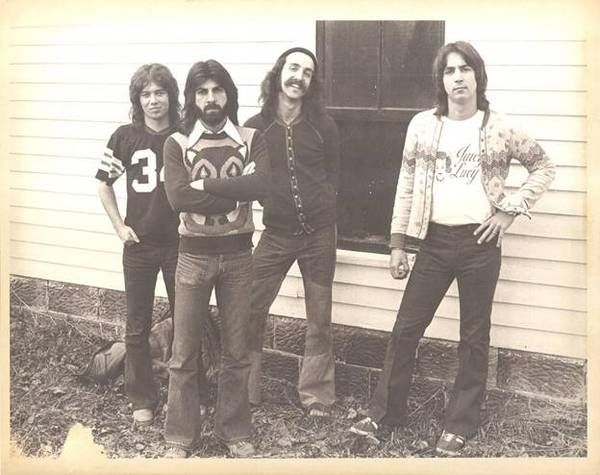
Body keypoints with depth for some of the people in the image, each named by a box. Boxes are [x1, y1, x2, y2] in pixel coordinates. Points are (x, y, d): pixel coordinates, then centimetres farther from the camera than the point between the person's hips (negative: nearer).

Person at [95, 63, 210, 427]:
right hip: (139, 246, 1)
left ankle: (194, 397, 22)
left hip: (179, 244, -1)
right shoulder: (126, 137, -1)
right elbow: (104, 184, 8)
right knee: (137, 327, 8)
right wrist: (120, 226, 1)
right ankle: (143, 399, 23)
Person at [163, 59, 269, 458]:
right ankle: (180, 437, 18)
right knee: (184, 353, 5)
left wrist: (205, 184, -17)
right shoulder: (177, 144, -3)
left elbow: (260, 186, -18)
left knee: (237, 351, 11)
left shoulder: (251, 140, 0)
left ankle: (235, 431, 26)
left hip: (238, 255, 1)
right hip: (194, 256, -1)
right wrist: (234, 195, -17)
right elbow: (178, 198, -18)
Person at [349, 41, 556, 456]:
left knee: (474, 337, 8)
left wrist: (511, 209, -5)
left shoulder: (500, 129, -3)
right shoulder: (423, 125, 2)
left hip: (480, 243, -2)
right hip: (435, 241, 2)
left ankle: (460, 426, 22)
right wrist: (398, 243, 2)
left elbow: (544, 167, 6)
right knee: (405, 329, 6)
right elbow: (406, 186, 5)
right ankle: (385, 412, 21)